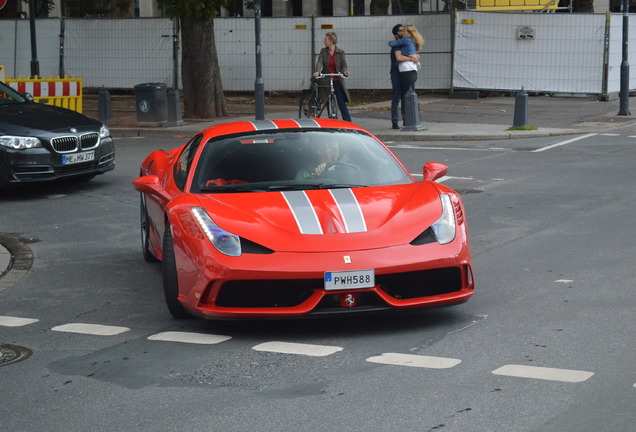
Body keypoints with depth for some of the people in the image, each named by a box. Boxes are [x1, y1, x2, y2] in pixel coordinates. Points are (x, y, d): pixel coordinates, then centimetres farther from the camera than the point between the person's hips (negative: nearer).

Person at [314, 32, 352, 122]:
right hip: (326, 81, 2)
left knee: (342, 104, -8)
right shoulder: (323, 51, 4)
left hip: (337, 82, -2)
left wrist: (345, 71, -28)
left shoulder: (340, 52, -1)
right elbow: (319, 62, -9)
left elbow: (344, 65, -5)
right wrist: (317, 71, -29)